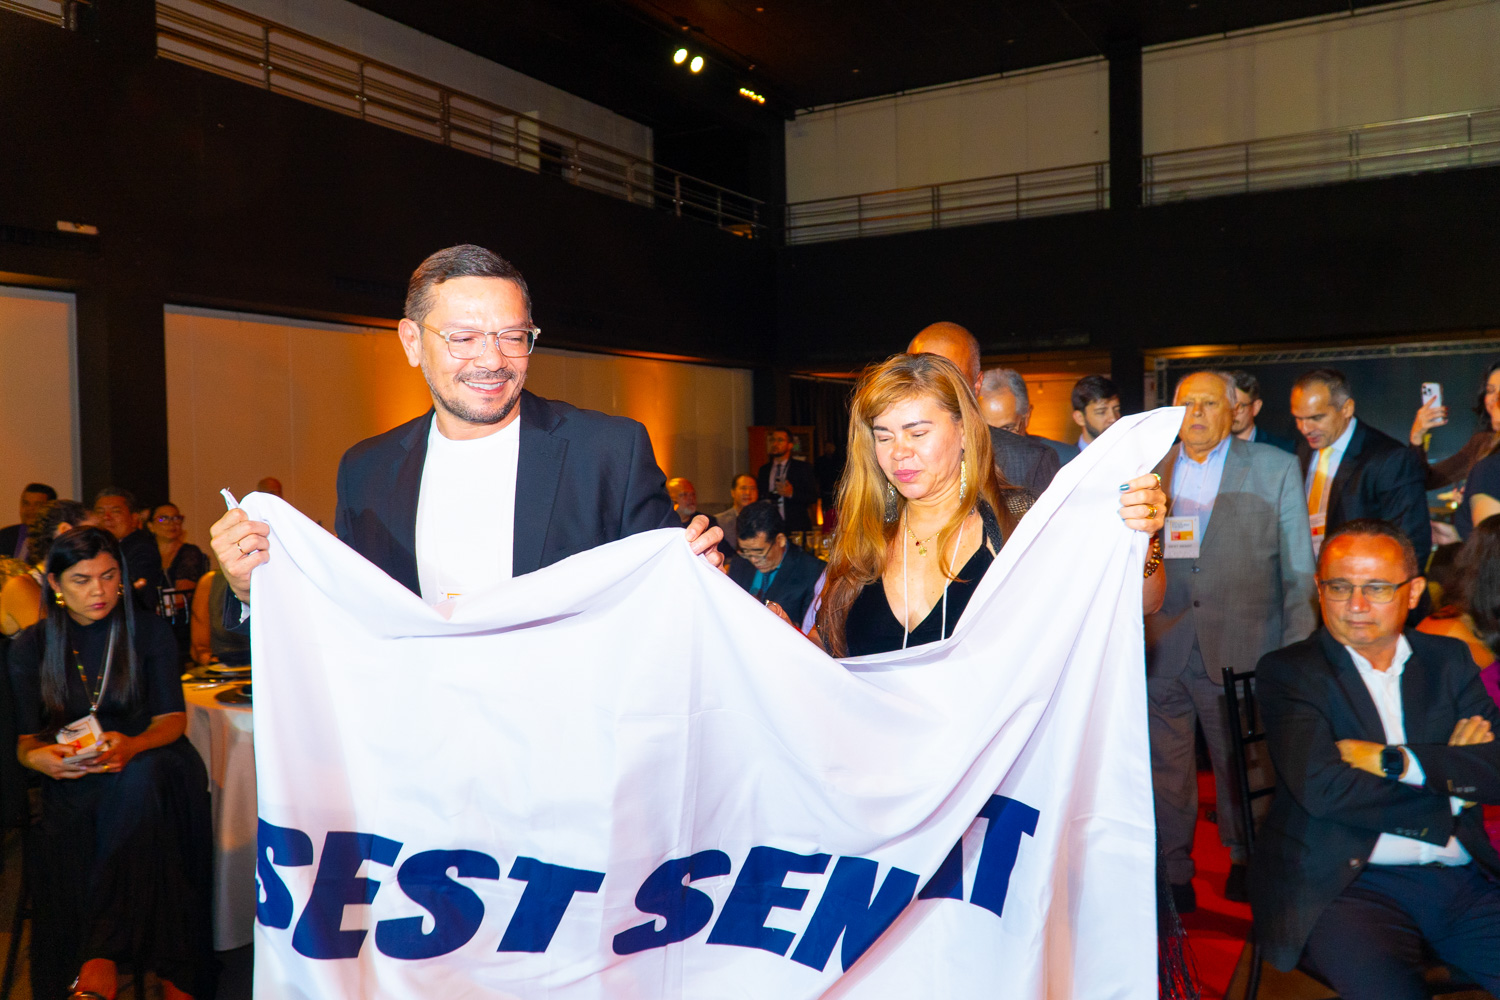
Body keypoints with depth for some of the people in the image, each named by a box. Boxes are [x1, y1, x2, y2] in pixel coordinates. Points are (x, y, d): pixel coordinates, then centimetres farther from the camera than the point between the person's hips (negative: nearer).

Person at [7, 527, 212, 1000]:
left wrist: (130, 747, -23)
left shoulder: (150, 632, 4)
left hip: (147, 761, -1)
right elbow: (26, 738, 8)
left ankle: (101, 959, -39)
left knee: (140, 779, -38)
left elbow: (172, 719, 0)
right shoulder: (31, 647, 8)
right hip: (73, 778, 2)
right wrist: (38, 757, -18)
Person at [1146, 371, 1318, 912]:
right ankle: (1172, 874, 21)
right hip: (1159, 649, 1)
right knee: (1164, 771, 6)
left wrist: (1296, 647, 1)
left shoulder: (1275, 468, 6)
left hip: (1240, 649, -1)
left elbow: (1298, 565, 6)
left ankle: (1245, 863, 34)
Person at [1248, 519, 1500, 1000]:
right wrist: (1452, 789, -4)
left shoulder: (1448, 659, 14)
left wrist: (1394, 760, -10)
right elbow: (1320, 788, -13)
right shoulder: (1287, 672, 1)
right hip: (1346, 884, -4)